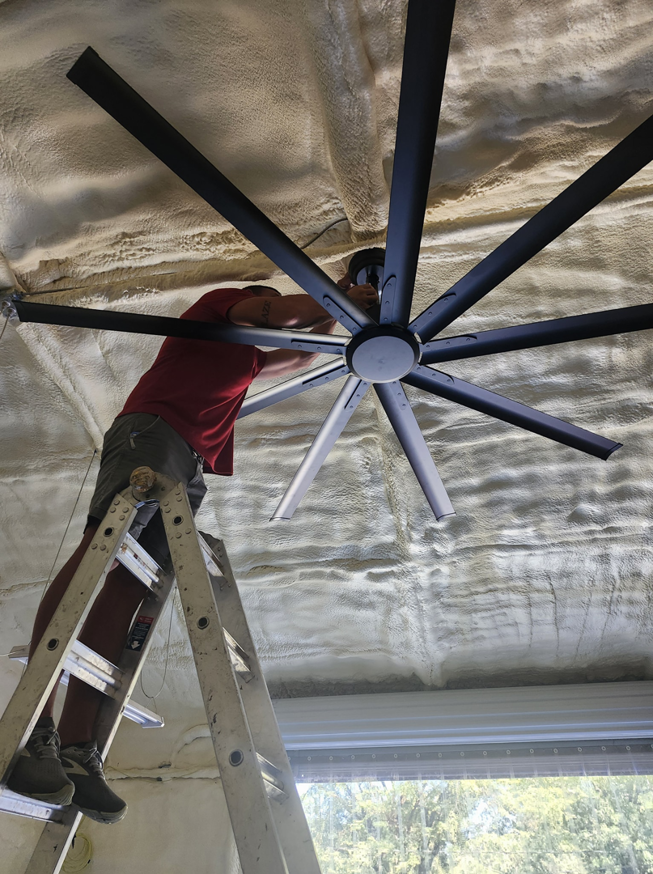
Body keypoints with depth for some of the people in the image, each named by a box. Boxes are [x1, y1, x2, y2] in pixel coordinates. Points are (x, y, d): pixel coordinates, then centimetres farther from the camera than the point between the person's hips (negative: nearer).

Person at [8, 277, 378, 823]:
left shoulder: (247, 357, 39)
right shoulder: (220, 302, 19)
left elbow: (302, 356, 51)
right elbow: (283, 312, 5)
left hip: (190, 470, 7)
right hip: (152, 430, -7)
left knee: (128, 588, -10)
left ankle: (77, 746, -21)